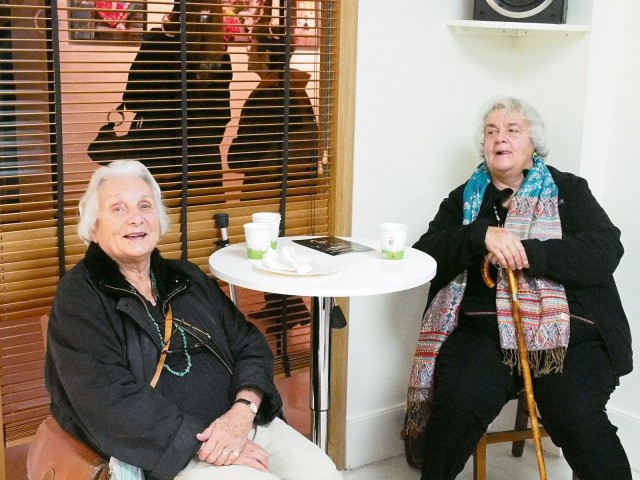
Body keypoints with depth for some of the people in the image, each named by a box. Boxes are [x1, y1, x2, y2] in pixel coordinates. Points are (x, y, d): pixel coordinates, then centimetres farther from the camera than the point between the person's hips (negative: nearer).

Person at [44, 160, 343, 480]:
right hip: (163, 451, -5)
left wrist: (243, 411, -9)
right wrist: (201, 444, -18)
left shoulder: (187, 278, 14)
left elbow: (251, 346, 10)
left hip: (241, 421, 5)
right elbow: (111, 401, -14)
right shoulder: (79, 297, -4)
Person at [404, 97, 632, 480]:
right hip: (483, 329, 1)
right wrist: (482, 235, -15)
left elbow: (606, 250, -3)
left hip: (566, 331, -1)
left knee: (578, 418, -27)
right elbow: (425, 257, 3)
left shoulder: (568, 190, 12)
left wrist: (528, 253, -16)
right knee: (458, 404, -26)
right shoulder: (465, 198, 17)